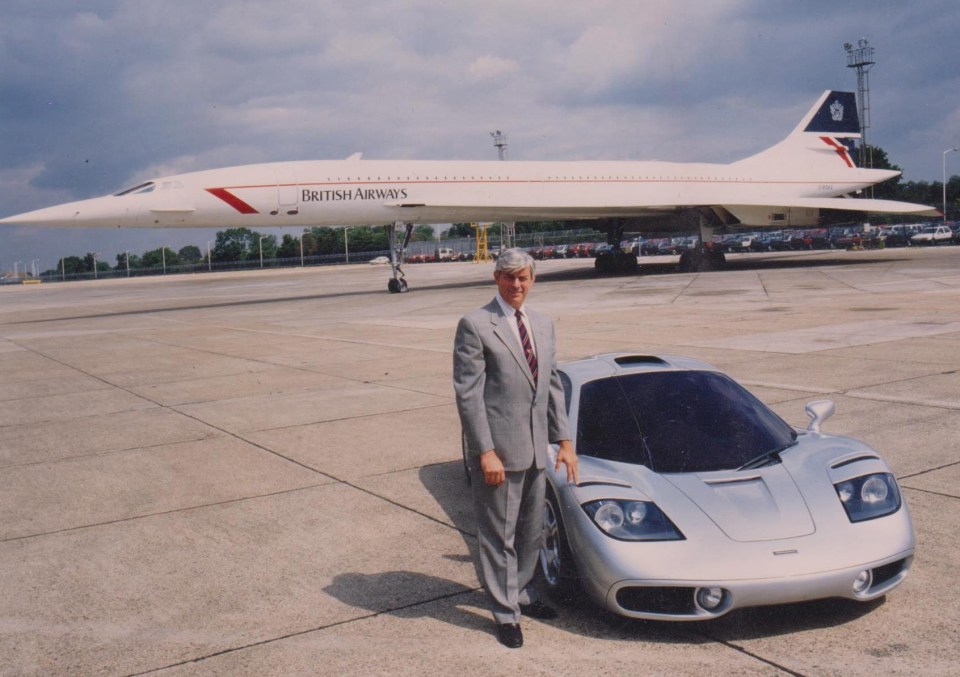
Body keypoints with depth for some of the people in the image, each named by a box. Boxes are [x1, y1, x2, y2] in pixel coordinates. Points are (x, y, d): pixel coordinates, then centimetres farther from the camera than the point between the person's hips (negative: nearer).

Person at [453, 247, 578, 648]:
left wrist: (564, 440, 10)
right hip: (498, 449, -7)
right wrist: (485, 451, -18)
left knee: (531, 530, 20)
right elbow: (467, 393, -14)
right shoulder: (475, 325, -11)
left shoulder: (543, 325, 11)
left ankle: (522, 594, 39)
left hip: (535, 449, 7)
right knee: (499, 534, 6)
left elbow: (553, 385, 15)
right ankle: (505, 613, 20)